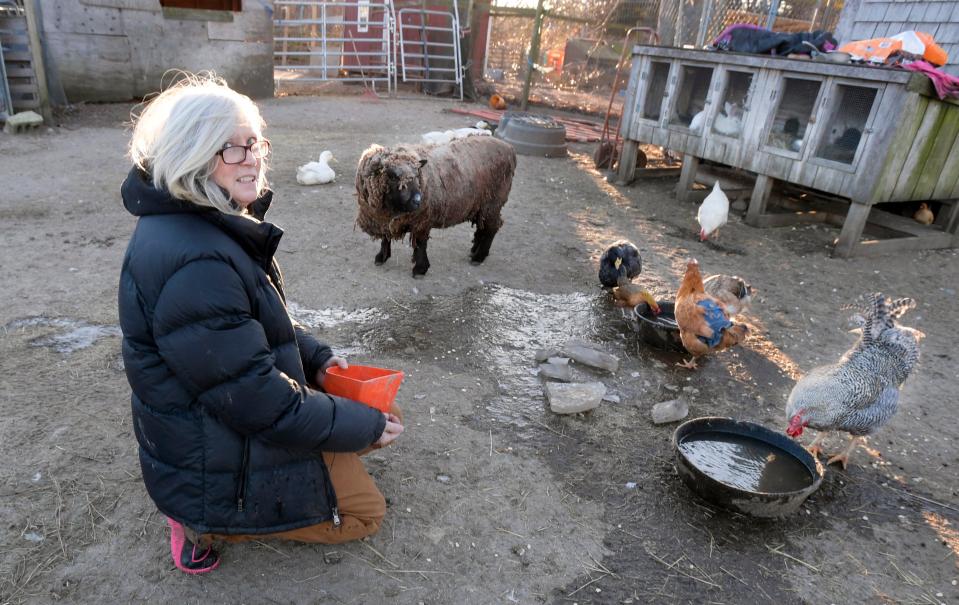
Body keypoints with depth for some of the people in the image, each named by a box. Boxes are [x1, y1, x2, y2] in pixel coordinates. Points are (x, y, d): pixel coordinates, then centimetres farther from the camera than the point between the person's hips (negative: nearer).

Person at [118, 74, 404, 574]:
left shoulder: (208, 225, 0)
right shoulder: (193, 263, -33)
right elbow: (258, 400, -29)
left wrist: (314, 356, 1)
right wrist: (363, 425, -17)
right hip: (218, 468, -9)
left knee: (381, 415, 16)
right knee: (366, 510, 4)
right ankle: (210, 524, 4)